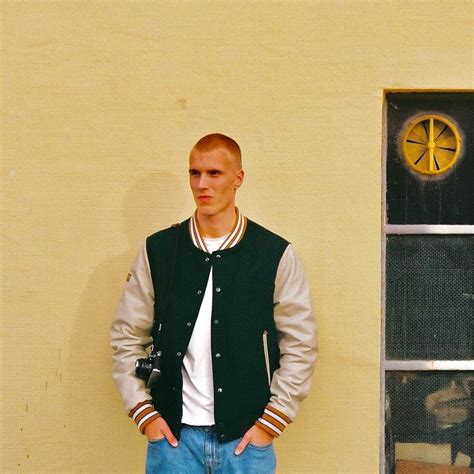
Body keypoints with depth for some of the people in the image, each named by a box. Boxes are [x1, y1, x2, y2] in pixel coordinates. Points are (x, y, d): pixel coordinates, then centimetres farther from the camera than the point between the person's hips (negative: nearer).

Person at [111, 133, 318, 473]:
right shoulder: (158, 251, 4)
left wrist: (270, 422, -3)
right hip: (172, 435, 1)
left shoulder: (276, 254, 0)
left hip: (246, 440, -1)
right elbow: (126, 337, 8)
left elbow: (300, 346, 2)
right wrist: (144, 413, 0)